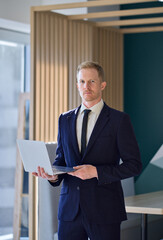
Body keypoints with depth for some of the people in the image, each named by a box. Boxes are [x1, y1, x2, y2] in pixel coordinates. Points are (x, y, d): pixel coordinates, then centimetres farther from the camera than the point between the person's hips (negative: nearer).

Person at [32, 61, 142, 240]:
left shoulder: (119, 120, -2)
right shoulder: (65, 119, 13)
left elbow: (134, 165, -5)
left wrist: (96, 171, -16)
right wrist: (53, 175, -4)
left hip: (104, 211, -4)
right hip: (70, 209, 4)